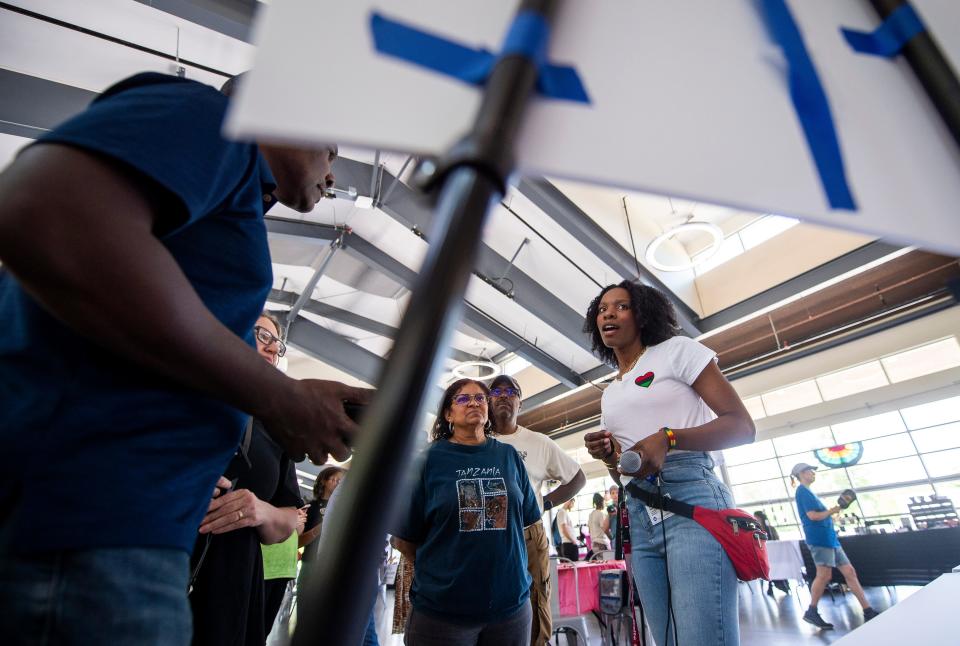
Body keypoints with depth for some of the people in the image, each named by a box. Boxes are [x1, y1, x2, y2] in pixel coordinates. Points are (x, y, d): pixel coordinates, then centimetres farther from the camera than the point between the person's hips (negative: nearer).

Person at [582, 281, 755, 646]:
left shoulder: (676, 351, 4)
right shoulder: (610, 394, 21)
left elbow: (742, 426, -4)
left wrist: (668, 438, -20)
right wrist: (608, 456, 0)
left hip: (691, 501, -6)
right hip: (639, 517, 6)